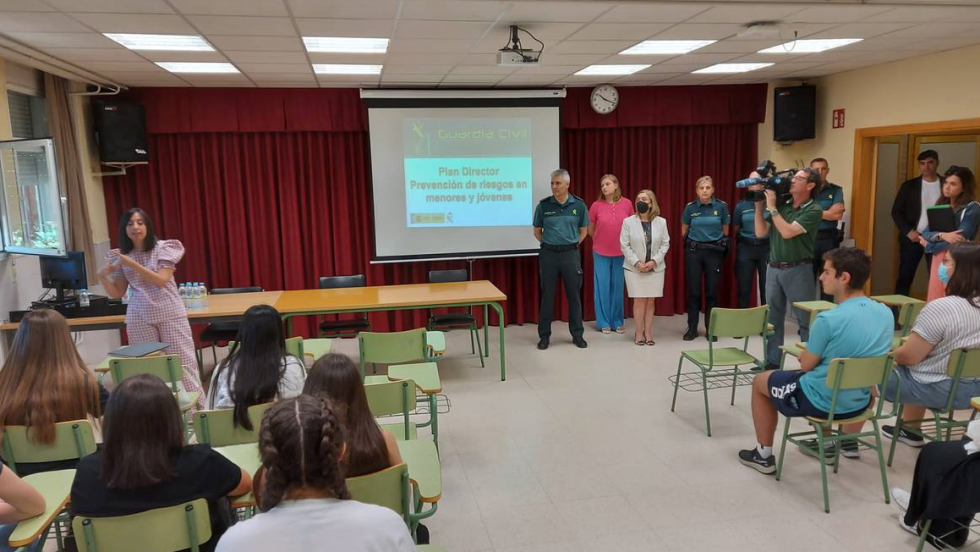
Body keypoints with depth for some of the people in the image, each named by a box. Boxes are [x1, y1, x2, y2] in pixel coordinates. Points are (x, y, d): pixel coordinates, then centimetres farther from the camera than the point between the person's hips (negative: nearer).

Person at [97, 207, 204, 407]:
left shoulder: (164, 248, -2)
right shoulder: (121, 256, 7)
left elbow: (161, 280, -14)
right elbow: (117, 293, 11)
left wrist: (132, 264, -19)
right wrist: (103, 277, -7)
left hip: (170, 314, -2)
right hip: (140, 318, 3)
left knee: (183, 363, -1)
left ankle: (199, 410, 6)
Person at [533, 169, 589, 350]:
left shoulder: (578, 205, 0)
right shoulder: (543, 205, -2)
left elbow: (583, 230, 11)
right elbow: (537, 231, 9)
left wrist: (572, 245, 8)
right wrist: (549, 244, 7)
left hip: (571, 254, 1)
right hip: (548, 254, -1)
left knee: (574, 295, 6)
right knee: (547, 296, 4)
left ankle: (577, 334, 17)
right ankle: (544, 335, 13)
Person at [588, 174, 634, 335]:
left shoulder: (626, 204, -4)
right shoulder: (596, 205, -7)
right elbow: (590, 230, 6)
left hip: (621, 252, 1)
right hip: (601, 252, -1)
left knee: (618, 287, 9)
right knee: (602, 287, 4)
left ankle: (617, 321, 21)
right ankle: (604, 322, 15)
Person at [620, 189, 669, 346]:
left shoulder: (661, 222, 3)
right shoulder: (628, 222, -2)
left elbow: (665, 244, 2)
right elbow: (624, 245, -5)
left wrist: (654, 261, -11)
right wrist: (637, 263, -13)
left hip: (655, 268, 2)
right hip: (634, 268, -2)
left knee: (650, 301, 4)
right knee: (639, 300, -3)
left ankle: (648, 333, 13)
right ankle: (639, 333, 8)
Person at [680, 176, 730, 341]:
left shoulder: (722, 206, -4)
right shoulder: (690, 207, -2)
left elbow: (725, 231, 8)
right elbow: (684, 230, 12)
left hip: (714, 252, 0)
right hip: (693, 252, 0)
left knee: (712, 291, 3)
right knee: (693, 291, 2)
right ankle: (692, 328, 10)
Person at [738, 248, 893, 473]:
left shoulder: (829, 319, -26)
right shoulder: (886, 313, -6)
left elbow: (806, 365, -13)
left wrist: (806, 354, 9)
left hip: (821, 402, -6)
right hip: (860, 402, 7)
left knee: (760, 381, 18)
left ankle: (764, 455, 23)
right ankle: (848, 440, 45)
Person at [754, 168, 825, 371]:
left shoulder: (813, 210, -9)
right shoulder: (781, 203, 7)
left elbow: (787, 232, -20)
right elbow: (760, 232, 4)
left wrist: (772, 207, -13)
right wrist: (759, 204, -3)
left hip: (797, 270, -5)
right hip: (773, 268, 5)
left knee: (805, 320, 3)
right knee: (772, 318, 10)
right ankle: (772, 362, 19)